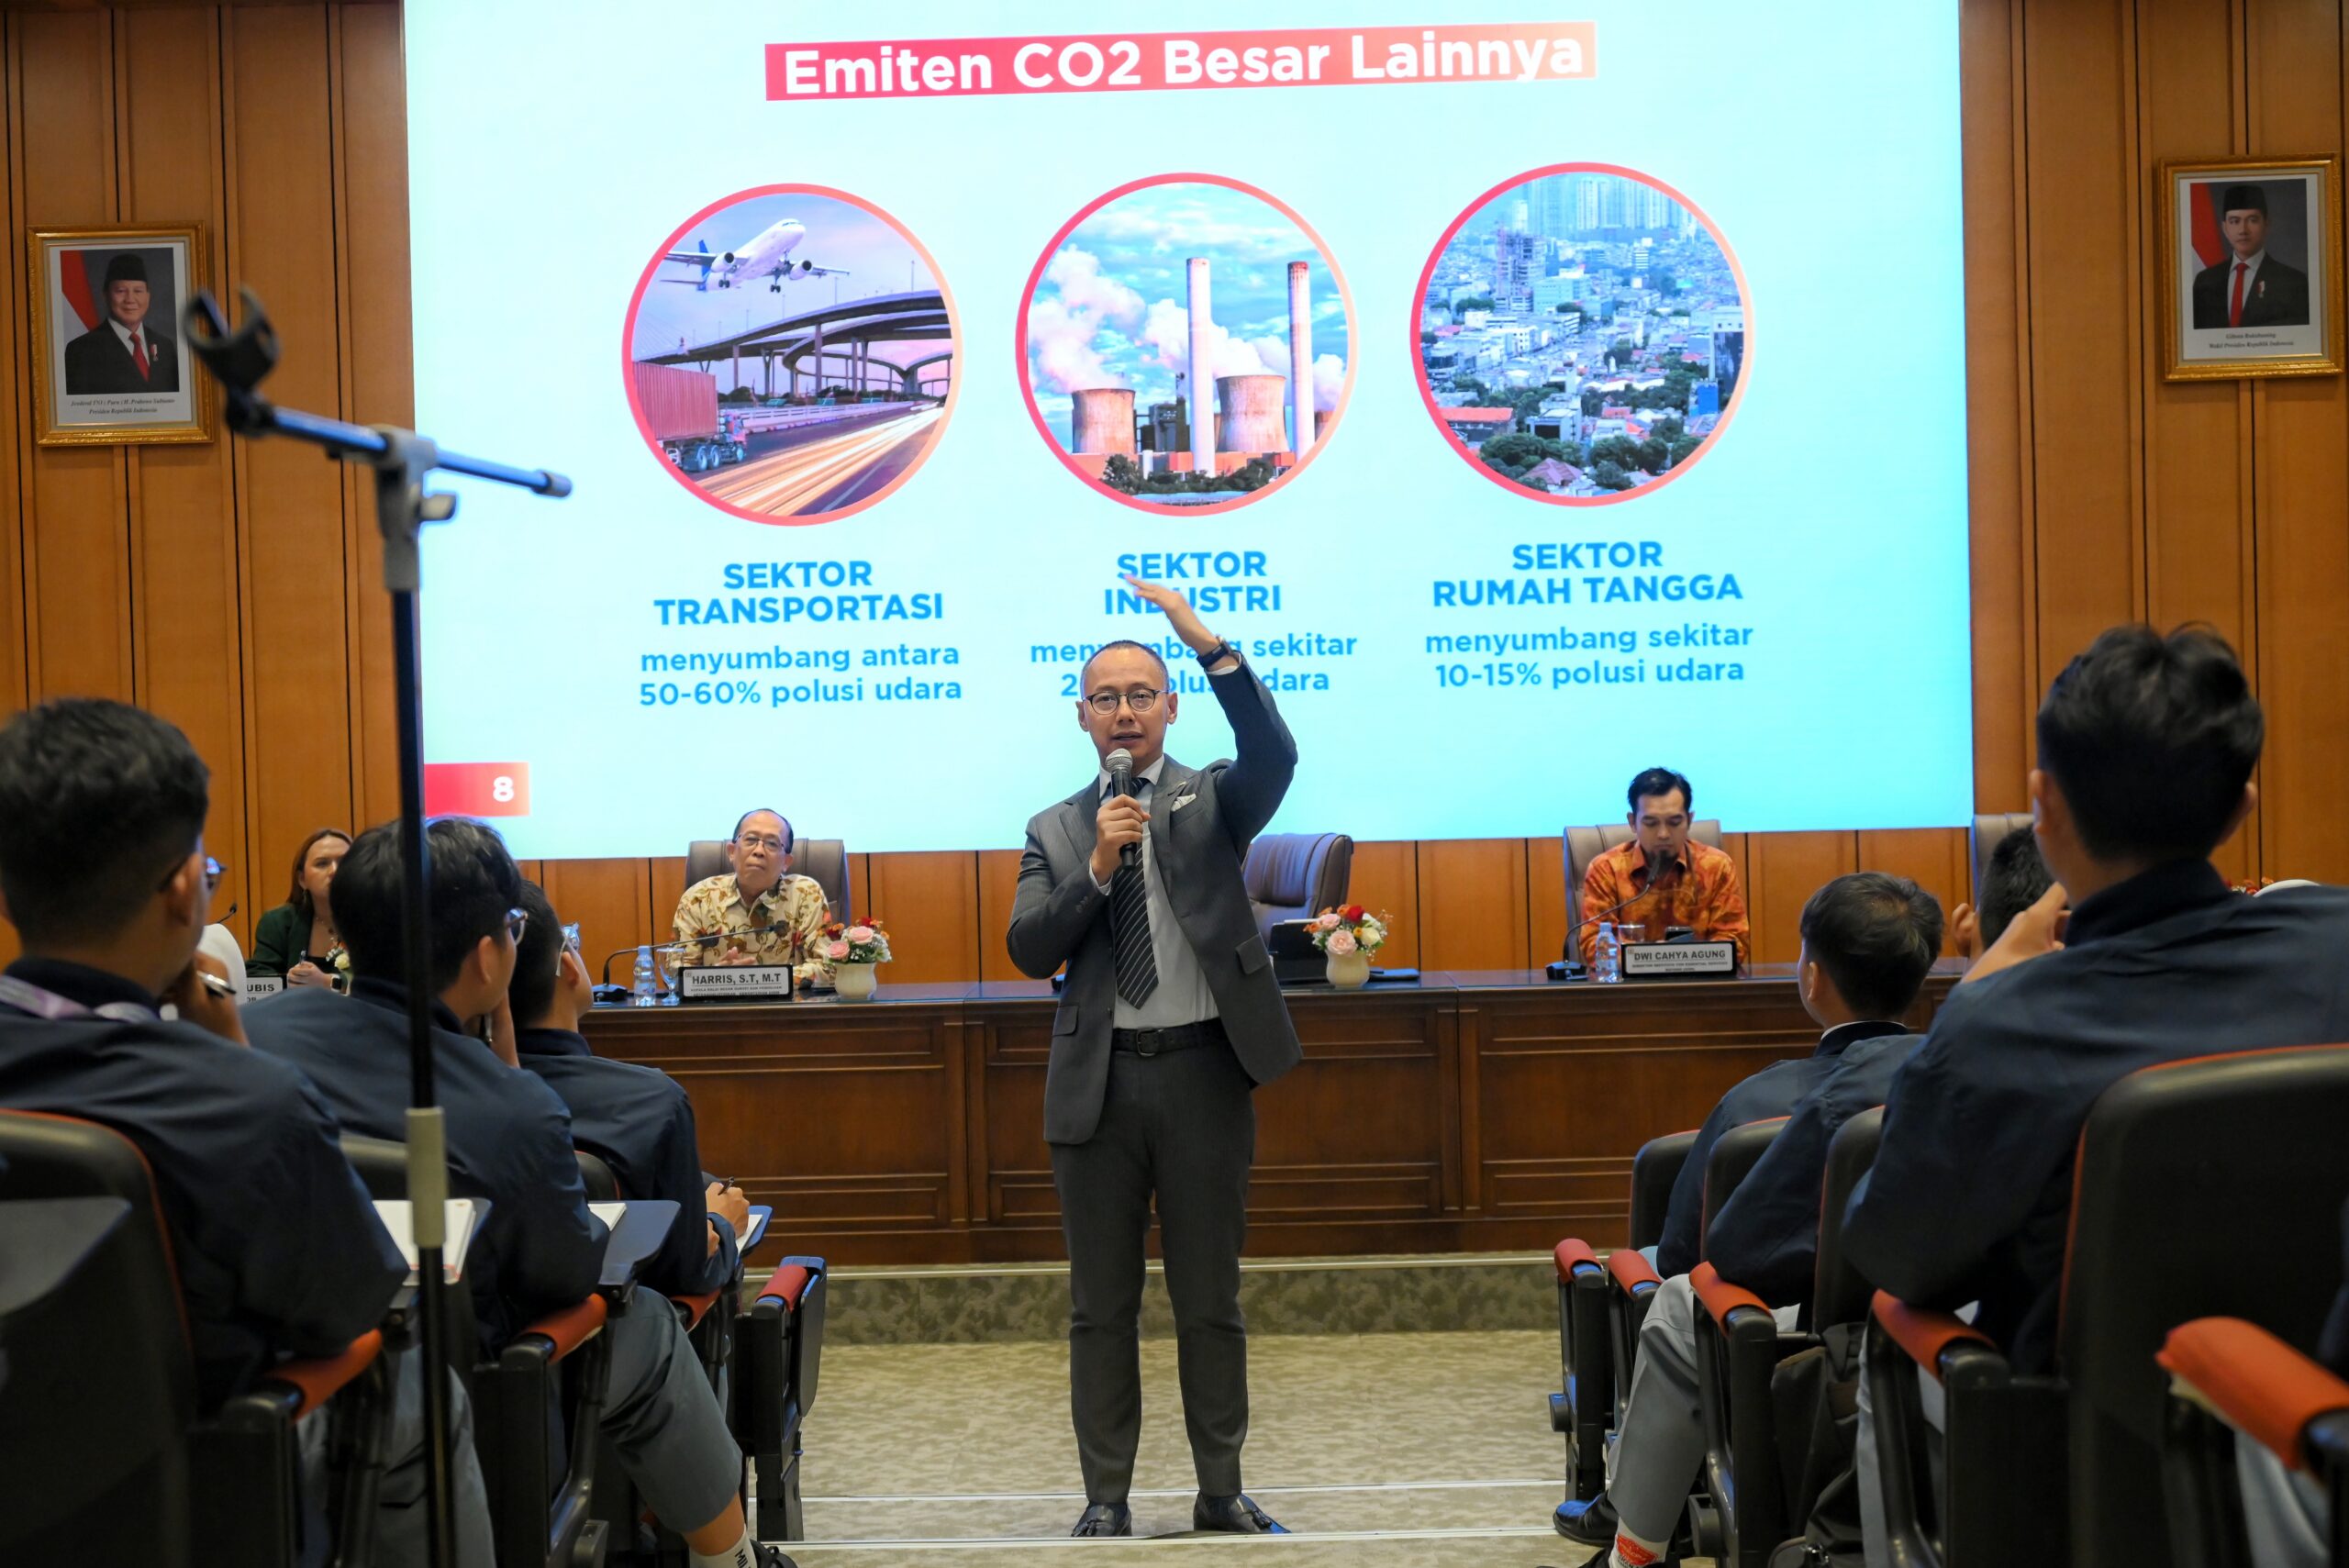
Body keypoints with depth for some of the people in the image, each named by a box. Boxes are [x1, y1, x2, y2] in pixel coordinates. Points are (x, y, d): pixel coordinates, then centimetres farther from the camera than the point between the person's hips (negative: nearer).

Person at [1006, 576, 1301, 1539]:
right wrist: (1098, 867, -14)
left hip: (1203, 1072, -1)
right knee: (1102, 1306, 8)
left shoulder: (1212, 801, 4)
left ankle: (1221, 1492, 20)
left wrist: (1211, 646, -26)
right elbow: (1029, 952, -2)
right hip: (1098, 1080, 2)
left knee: (1210, 1299, 8)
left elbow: (1276, 756, -18)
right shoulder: (1055, 831, 9)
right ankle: (1106, 1498, 19)